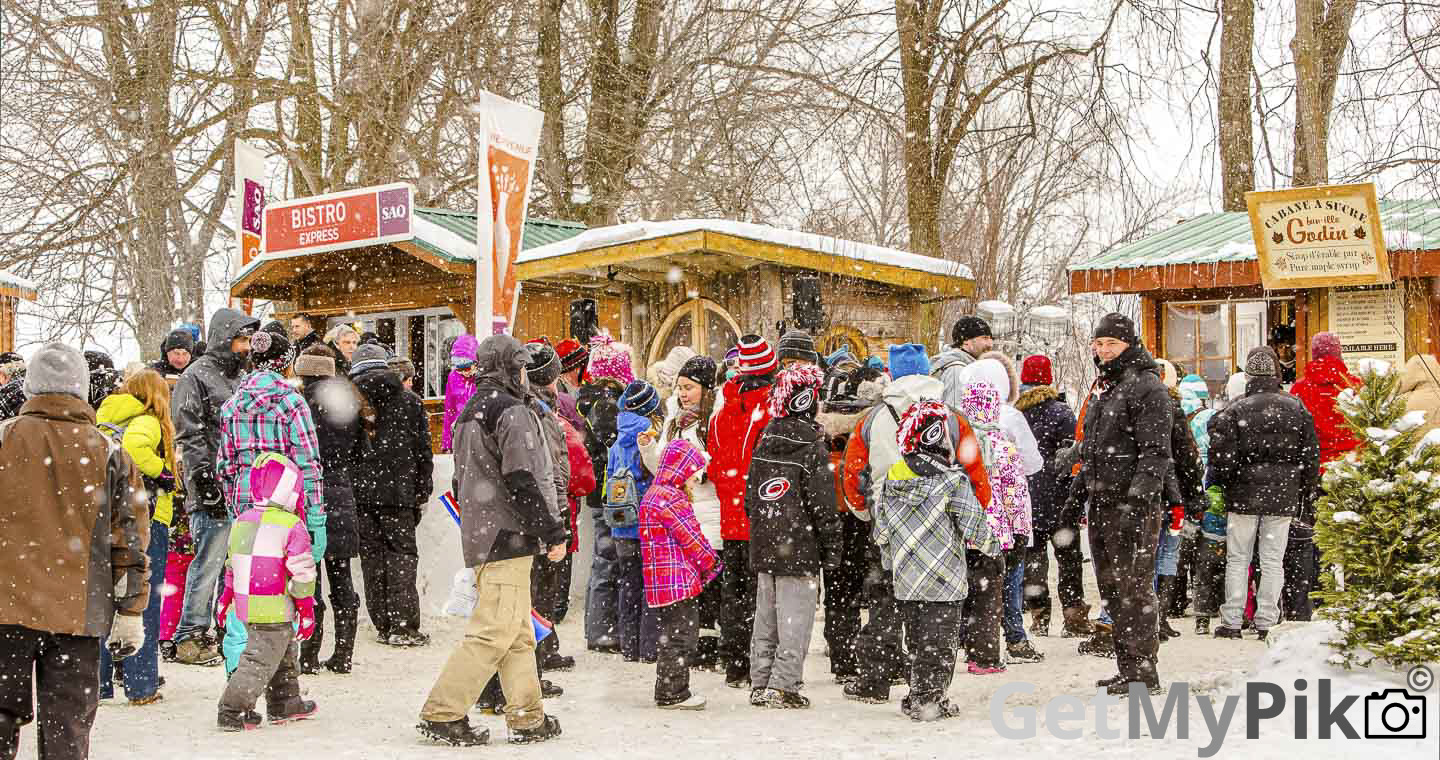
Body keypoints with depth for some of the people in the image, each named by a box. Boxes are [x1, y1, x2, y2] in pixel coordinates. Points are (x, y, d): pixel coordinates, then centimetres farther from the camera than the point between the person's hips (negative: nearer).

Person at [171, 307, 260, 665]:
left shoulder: (240, 378, 20)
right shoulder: (195, 377, -5)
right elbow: (190, 436, -12)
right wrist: (206, 481, -18)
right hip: (214, 490, -8)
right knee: (208, 564, -5)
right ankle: (190, 638, 3)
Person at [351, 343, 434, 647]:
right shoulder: (408, 400, 4)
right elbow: (422, 449, 4)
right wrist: (423, 491, 10)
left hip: (360, 492, 1)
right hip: (398, 491, -1)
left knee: (372, 555, 8)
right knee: (403, 552, 5)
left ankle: (383, 624, 11)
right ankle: (403, 625, -1)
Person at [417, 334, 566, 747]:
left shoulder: (469, 414, 17)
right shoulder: (513, 412, -12)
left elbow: (462, 481, 22)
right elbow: (522, 482, -18)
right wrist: (553, 532, -13)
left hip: (479, 536, 10)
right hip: (508, 538, -10)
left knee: (519, 632, 14)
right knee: (495, 630, -7)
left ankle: (527, 717, 18)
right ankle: (442, 713, -4)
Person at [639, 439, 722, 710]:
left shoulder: (654, 495, 18)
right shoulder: (671, 499, -16)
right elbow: (691, 538, -14)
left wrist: (704, 567, 16)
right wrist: (713, 564, 1)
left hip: (663, 583, 10)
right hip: (677, 582, -10)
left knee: (674, 635, 16)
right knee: (679, 635, -3)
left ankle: (671, 691, 23)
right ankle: (672, 693, 3)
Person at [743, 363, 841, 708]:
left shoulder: (765, 440, 8)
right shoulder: (813, 446, -12)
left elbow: (750, 494, 14)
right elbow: (823, 503, -12)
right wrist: (831, 548, -5)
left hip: (763, 546, 7)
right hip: (800, 548, -7)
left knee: (765, 617, 13)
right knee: (795, 620, -1)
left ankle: (760, 684, 18)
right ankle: (783, 686, -2)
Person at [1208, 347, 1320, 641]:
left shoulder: (1235, 411, -8)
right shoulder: (1297, 409, 1)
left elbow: (1223, 458, -10)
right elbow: (1311, 455, 6)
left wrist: (1219, 485, 6)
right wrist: (1305, 490, 16)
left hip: (1244, 495, -2)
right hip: (1284, 496, 2)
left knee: (1237, 559, 6)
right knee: (1273, 561, 8)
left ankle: (1231, 622, 6)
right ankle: (1266, 623, 8)